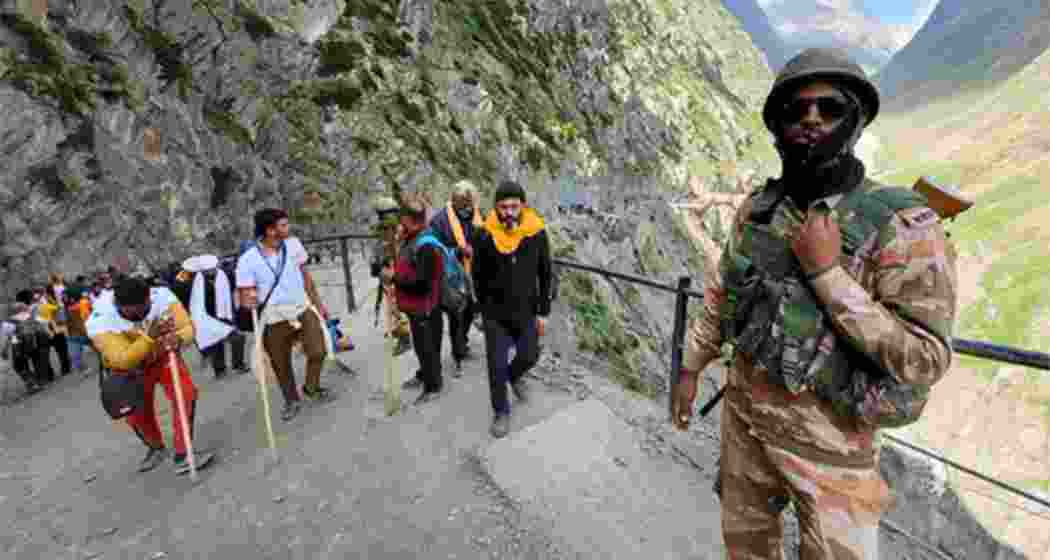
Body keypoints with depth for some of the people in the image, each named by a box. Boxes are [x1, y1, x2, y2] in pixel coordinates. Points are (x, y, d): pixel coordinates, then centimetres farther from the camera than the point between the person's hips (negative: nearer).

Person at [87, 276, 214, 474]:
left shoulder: (162, 296, -30)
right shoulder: (99, 321, -32)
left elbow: (188, 327, -29)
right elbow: (123, 360, -38)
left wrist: (177, 338, -52)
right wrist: (150, 338, -53)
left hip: (163, 355, 0)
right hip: (129, 369, 0)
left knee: (186, 393, -18)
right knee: (137, 414, 5)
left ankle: (183, 455, -6)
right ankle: (156, 448, 37)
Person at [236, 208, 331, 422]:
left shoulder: (293, 244, -4)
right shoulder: (248, 260, -15)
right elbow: (245, 294, -9)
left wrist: (318, 302, 10)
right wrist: (248, 300, -33)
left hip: (303, 309, 2)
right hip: (275, 319, -2)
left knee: (317, 352, -4)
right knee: (281, 365, 12)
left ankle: (312, 387, 26)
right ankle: (292, 400, 37)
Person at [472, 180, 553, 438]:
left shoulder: (537, 233, -12)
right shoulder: (484, 235, -14)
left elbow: (545, 274, -2)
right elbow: (478, 275, 0)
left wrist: (543, 311, -1)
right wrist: (484, 307, 6)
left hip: (526, 310, 2)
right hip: (495, 313, -1)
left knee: (529, 356, 17)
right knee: (496, 365, 6)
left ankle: (515, 375, 52)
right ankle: (501, 412, 29)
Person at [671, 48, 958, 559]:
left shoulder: (901, 225, -18)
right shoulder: (756, 209, -3)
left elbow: (924, 360, -21)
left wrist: (825, 271, -27)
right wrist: (689, 369, 8)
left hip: (828, 438, -4)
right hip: (743, 413, 5)